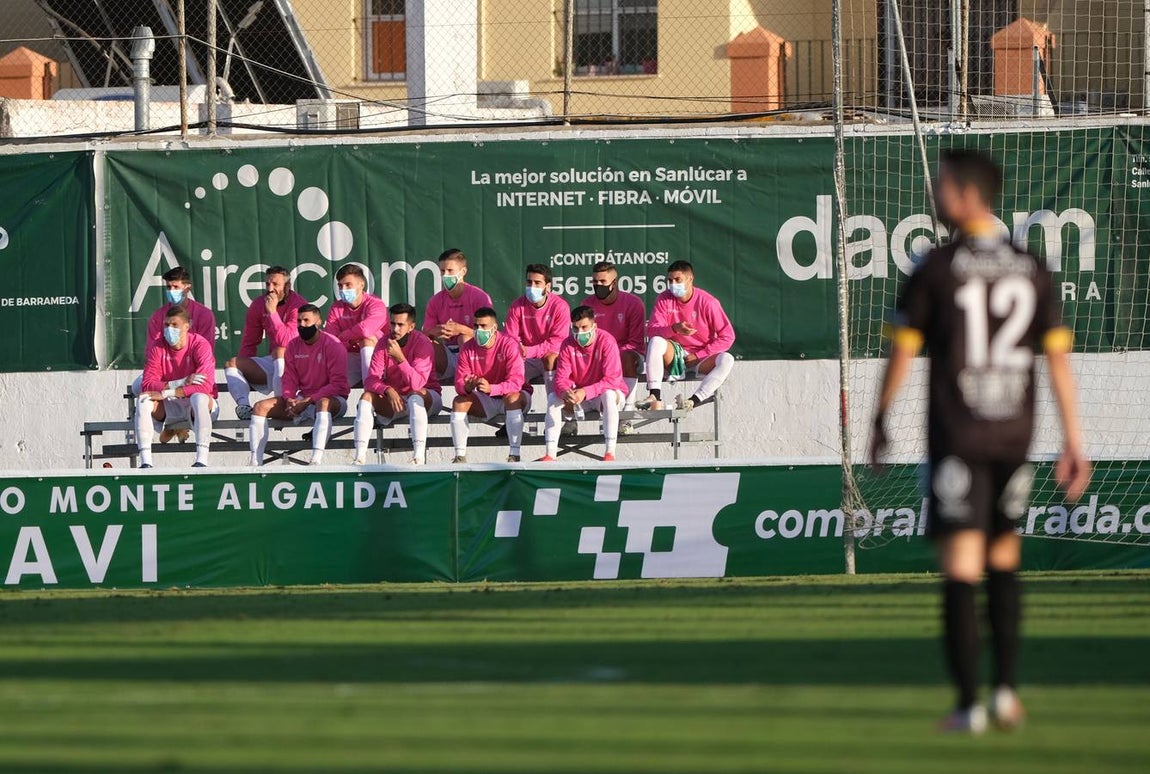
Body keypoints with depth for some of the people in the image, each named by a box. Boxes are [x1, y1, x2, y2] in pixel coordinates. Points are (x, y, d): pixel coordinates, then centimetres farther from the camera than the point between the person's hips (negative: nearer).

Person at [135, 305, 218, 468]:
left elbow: (205, 385, -27)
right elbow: (147, 384, -16)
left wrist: (166, 393, -31)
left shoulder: (200, 345, -14)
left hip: (195, 406, -3)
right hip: (169, 408, 3)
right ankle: (145, 462, -32)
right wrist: (181, 383, -30)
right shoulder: (157, 348, -5)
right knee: (143, 400, -24)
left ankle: (202, 460, -43)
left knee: (199, 398, -36)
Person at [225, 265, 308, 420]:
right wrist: (243, 369, -1)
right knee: (232, 364, -10)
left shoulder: (298, 305, -15)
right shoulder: (258, 305, 4)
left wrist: (272, 312, -27)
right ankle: (244, 406, -33)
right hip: (272, 363, 6)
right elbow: (249, 343, 11)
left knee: (280, 352, -37)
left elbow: (286, 342, -27)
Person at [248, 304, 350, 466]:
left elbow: (338, 385, -16)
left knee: (324, 403, -43)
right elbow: (289, 379, 9)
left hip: (331, 399, -6)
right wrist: (289, 400, -14)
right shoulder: (293, 346, 7)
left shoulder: (333, 345, -11)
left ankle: (316, 460, -58)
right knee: (261, 407, -8)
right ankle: (255, 461, -15)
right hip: (302, 400, 7)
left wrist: (308, 401, -21)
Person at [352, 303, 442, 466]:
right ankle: (360, 457, -27)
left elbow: (417, 384, -28)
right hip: (395, 398, 4)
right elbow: (371, 380, -11)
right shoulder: (384, 344, -4)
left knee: (416, 395, -37)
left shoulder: (422, 343, -17)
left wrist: (399, 358, -38)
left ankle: (419, 456, -43)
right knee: (367, 396, -20)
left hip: (428, 398, -4)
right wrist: (388, 390, -31)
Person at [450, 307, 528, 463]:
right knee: (459, 401, -20)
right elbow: (459, 383, -13)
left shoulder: (508, 345, -22)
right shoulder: (467, 349, -8)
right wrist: (466, 387, -39)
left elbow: (516, 382, -29)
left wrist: (491, 388, -46)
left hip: (511, 395, -4)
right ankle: (460, 456, -22)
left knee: (512, 397, -37)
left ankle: (514, 455, -40)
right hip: (485, 401, 4)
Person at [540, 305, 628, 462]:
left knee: (608, 395, -38)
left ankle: (610, 453, -42)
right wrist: (564, 391, -37)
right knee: (553, 398, -20)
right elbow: (561, 378, -12)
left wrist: (585, 392, -39)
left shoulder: (606, 342, -20)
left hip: (605, 392, -4)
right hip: (579, 396, 4)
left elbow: (612, 379, -27)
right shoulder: (568, 345, -6)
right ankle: (550, 454, -25)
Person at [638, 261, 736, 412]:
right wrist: (674, 328, -31)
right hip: (674, 356, 1)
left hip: (700, 359, -1)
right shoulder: (664, 299, -1)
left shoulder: (707, 302, -8)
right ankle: (655, 398, -37)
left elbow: (727, 336, -8)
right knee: (656, 342, -29)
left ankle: (693, 401, -44)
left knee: (727, 360, -30)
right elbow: (651, 330, -11)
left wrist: (699, 355, -13)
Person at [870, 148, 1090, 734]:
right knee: (1004, 561, 18)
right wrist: (1073, 441, 8)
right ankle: (1005, 689, 12)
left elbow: (902, 352, -3)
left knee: (960, 570, -4)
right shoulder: (1031, 271, 5)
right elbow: (1058, 356, 4)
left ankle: (968, 704, -8)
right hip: (1015, 435, 4)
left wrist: (880, 423, 10)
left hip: (956, 438, -4)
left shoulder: (935, 269, -7)